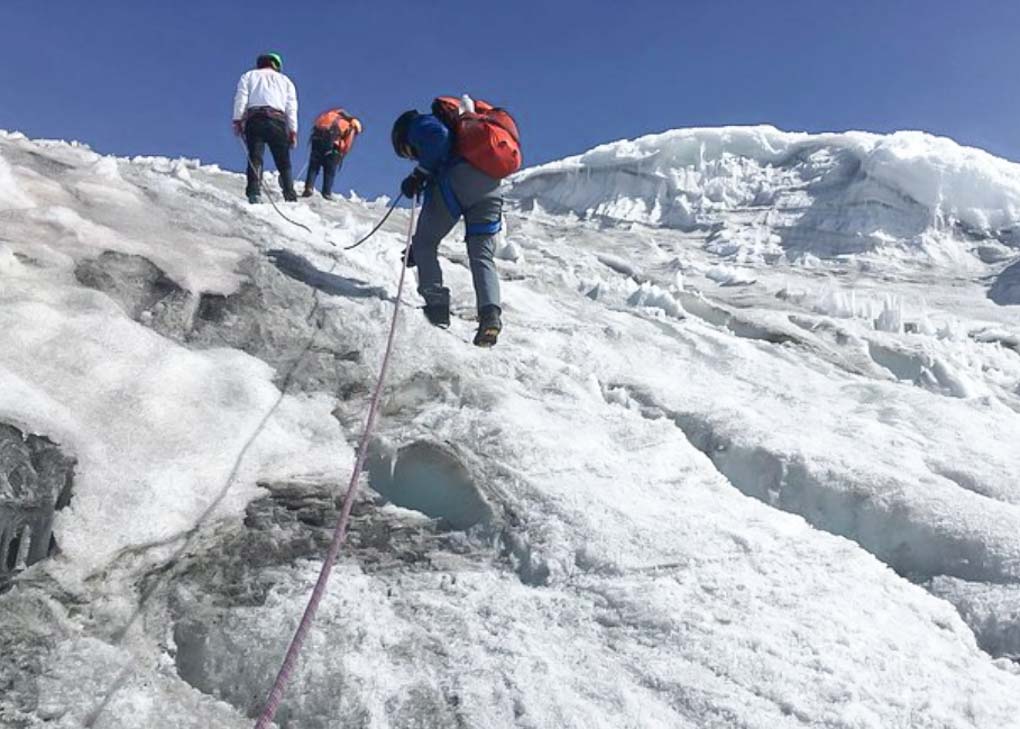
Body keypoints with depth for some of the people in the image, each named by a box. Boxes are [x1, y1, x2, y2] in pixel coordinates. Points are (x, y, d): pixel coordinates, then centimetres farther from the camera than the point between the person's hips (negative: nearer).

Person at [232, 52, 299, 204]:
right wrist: (293, 131, 10)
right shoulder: (285, 80, 25)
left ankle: (253, 192, -27)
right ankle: (290, 196, -8)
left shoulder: (249, 76, 23)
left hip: (254, 118, -1)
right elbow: (291, 107, 14)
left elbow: (241, 98, 7)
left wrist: (237, 120, 3)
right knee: (283, 162, 3)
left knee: (255, 158, -9)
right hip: (278, 120, 1)